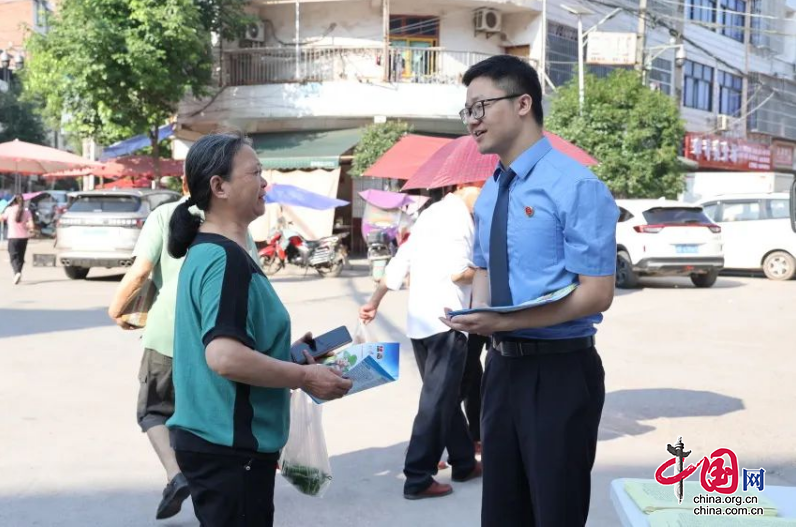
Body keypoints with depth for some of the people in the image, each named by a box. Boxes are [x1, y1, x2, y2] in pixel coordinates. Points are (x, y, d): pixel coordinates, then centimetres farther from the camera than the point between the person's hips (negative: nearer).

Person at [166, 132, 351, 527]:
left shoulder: (206, 252, 12)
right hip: (229, 444, -10)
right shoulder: (226, 259, -19)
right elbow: (224, 357, -29)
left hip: (216, 438, 10)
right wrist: (304, 376, -19)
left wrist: (289, 359, 15)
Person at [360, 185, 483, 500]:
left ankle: (464, 462, 29)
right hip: (445, 323, -9)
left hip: (419, 322, 9)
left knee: (444, 397, 17)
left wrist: (375, 302, 19)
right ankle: (418, 479, -4)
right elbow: (458, 272, -20)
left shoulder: (431, 214, 16)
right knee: (437, 402, -5)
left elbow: (399, 263, 17)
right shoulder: (458, 217, -10)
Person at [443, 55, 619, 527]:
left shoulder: (575, 186, -15)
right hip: (503, 366, 8)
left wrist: (501, 321, -24)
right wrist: (478, 313, -1)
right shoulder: (490, 194, 11)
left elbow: (596, 293, -19)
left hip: (561, 371, -8)